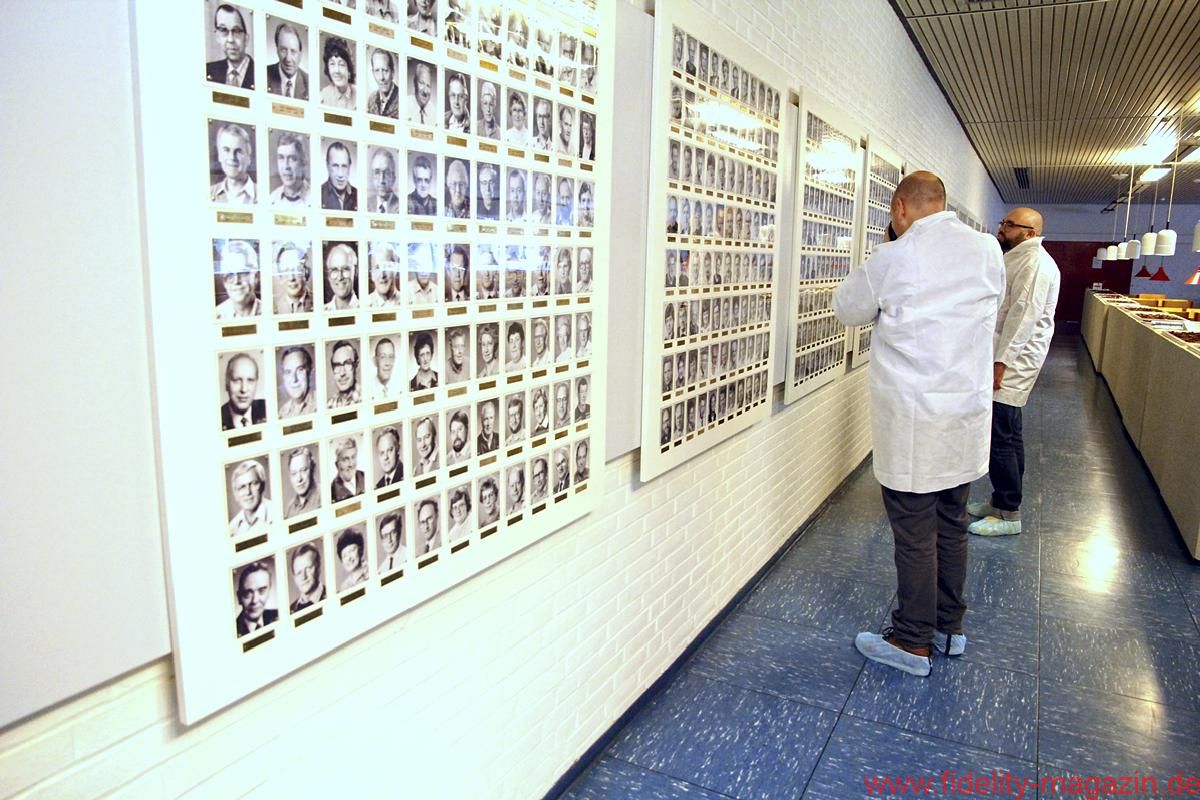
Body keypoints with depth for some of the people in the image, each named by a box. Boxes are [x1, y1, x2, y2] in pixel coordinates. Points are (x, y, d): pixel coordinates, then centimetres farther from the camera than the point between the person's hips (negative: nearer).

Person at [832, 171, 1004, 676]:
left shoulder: (894, 259, -13)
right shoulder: (988, 250, 2)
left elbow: (848, 309, 2)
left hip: (913, 423, -6)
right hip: (969, 414, 6)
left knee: (915, 535, 3)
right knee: (952, 525, 18)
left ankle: (912, 644, 15)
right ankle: (950, 626, 33)